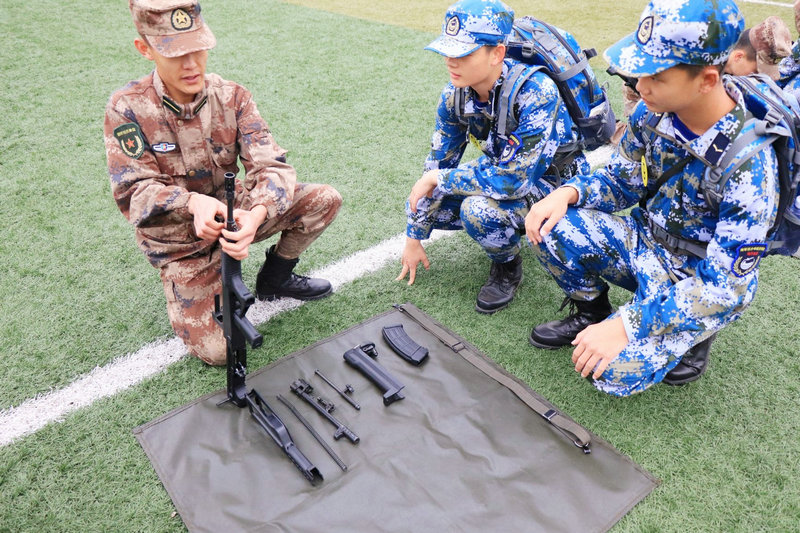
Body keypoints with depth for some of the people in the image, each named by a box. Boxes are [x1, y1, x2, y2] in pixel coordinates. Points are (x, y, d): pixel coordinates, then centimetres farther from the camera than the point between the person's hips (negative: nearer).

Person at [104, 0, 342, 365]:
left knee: (325, 200, -13)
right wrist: (192, 202, -42)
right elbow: (133, 192, -21)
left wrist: (257, 214, -43)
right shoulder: (128, 109, -19)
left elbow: (272, 166, -21)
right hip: (180, 239, -3)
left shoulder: (231, 97, -12)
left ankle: (275, 277, 11)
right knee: (216, 351, -11)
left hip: (233, 212, 3)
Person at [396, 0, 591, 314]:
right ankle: (510, 228, 15)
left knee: (478, 209, -36)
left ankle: (507, 267, -3)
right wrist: (414, 239, 1)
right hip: (506, 173, 8)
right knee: (421, 206, -5)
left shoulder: (535, 93, -33)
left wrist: (438, 179, -25)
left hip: (549, 183, -7)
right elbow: (438, 164, -2)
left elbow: (513, 179, -38)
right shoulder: (456, 93, -11)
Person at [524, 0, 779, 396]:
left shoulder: (748, 163, -30)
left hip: (703, 283, -5)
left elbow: (725, 286, -28)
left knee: (614, 372, -22)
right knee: (550, 227, -18)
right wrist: (569, 192, -20)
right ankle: (592, 313, 8)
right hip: (643, 243, 5)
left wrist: (626, 325, -34)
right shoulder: (653, 112, -13)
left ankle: (694, 334, 8)